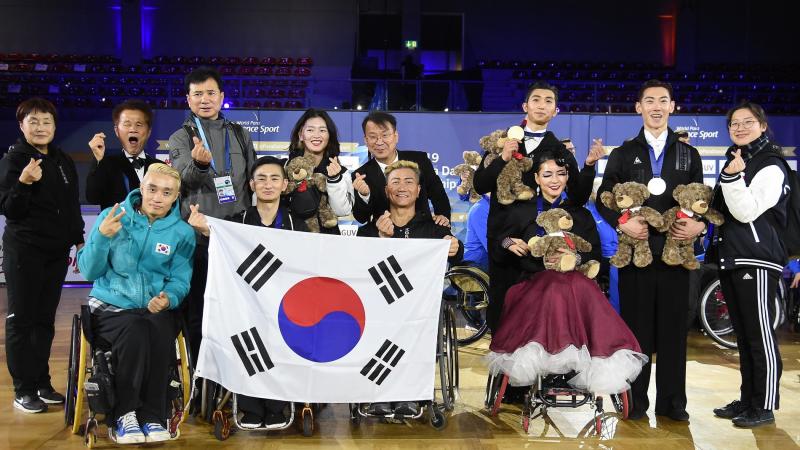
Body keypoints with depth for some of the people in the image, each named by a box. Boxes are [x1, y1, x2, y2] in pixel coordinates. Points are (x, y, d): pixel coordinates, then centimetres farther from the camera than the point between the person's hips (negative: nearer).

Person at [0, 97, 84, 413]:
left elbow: (73, 207, 19)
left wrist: (79, 240, 14)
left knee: (45, 319, 9)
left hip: (56, 252, 5)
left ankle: (42, 383, 17)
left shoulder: (64, 162, 11)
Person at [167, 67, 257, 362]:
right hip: (199, 236, -2)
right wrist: (199, 163, -38)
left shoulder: (241, 136, 14)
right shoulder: (181, 138, 4)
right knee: (197, 310, 1)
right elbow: (185, 180, -16)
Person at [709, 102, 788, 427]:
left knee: (760, 335, -5)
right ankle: (747, 399, 21)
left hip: (757, 259, -9)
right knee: (742, 335, 13)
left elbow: (747, 211, -19)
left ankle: (765, 407, 1)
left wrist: (734, 179, -25)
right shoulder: (734, 162, 17)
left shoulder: (771, 167, -8)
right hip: (730, 258, 9)